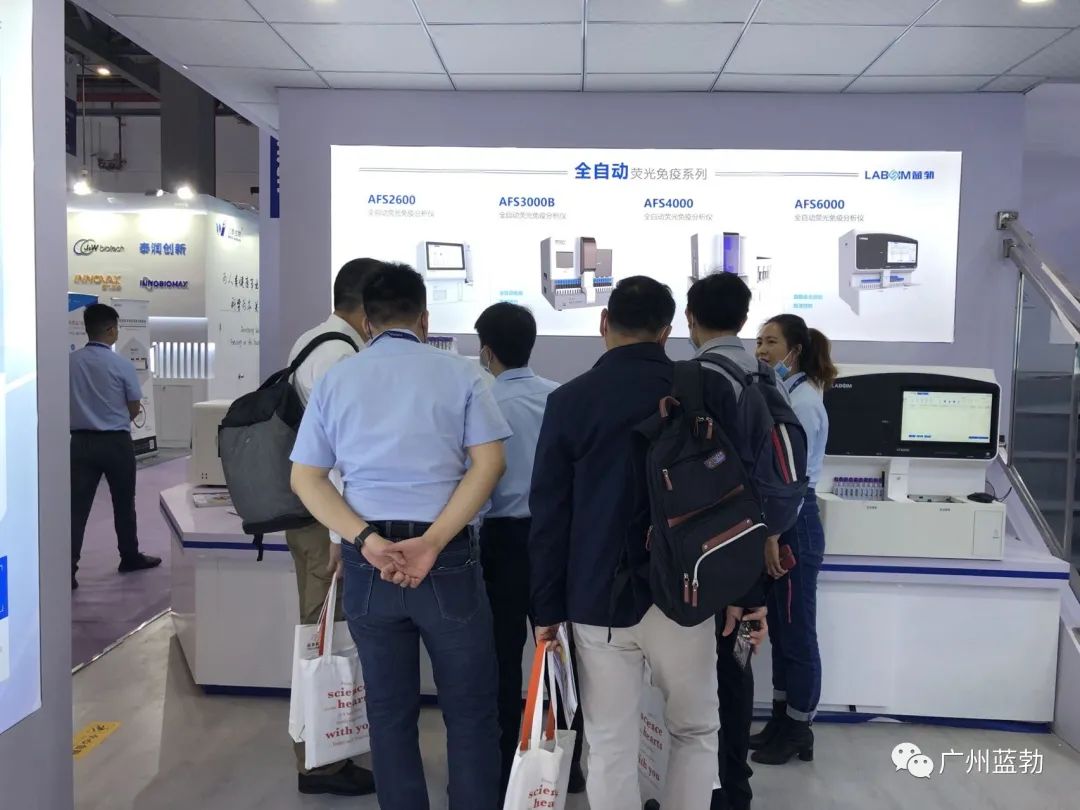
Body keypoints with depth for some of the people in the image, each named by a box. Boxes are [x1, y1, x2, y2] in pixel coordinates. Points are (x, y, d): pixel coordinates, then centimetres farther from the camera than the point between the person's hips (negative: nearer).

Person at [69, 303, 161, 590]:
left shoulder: (70, 362, -2)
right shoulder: (122, 365, -10)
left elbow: (70, 402, 6)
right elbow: (134, 409, -2)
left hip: (81, 441, 2)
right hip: (116, 442, -2)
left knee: (77, 506, 1)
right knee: (123, 503, 13)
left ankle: (67, 570, -5)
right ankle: (130, 558, 27)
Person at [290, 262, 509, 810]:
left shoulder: (335, 379, 7)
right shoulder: (459, 372, 0)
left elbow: (305, 477, 2)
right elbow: (489, 462, -10)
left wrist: (367, 541, -10)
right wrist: (432, 542, -14)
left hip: (366, 560, 3)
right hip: (448, 557, -2)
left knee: (390, 711, 16)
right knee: (470, 711, 10)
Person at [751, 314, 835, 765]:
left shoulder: (802, 399, -16)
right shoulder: (783, 394, 13)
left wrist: (777, 539, -19)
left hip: (794, 523, -9)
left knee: (797, 633, 4)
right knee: (780, 630, 16)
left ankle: (798, 732, 18)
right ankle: (782, 721, 28)